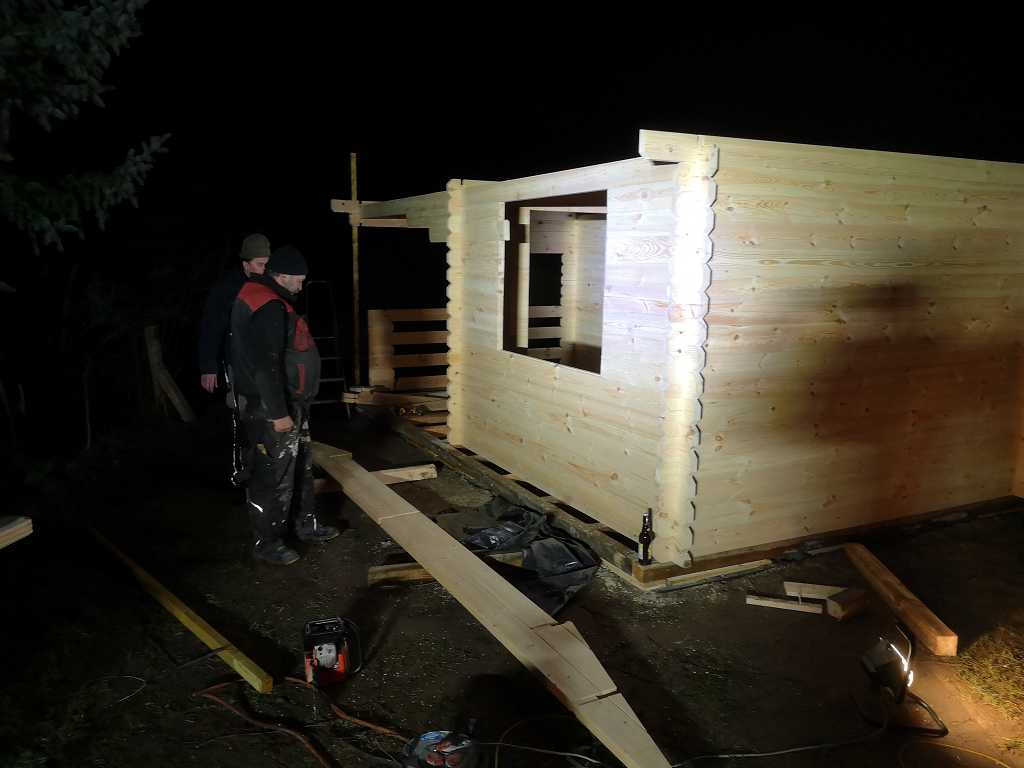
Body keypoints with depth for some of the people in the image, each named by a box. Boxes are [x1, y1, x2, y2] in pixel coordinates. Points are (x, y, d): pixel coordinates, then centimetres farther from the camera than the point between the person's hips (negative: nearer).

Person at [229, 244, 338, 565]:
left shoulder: (260, 296, 12)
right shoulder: (268, 308, -23)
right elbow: (266, 366, -27)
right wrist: (278, 413, -25)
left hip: (287, 403, 11)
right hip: (271, 409, -11)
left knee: (300, 466, 21)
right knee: (274, 476, 0)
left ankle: (304, 524, 35)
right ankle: (267, 543, 13)